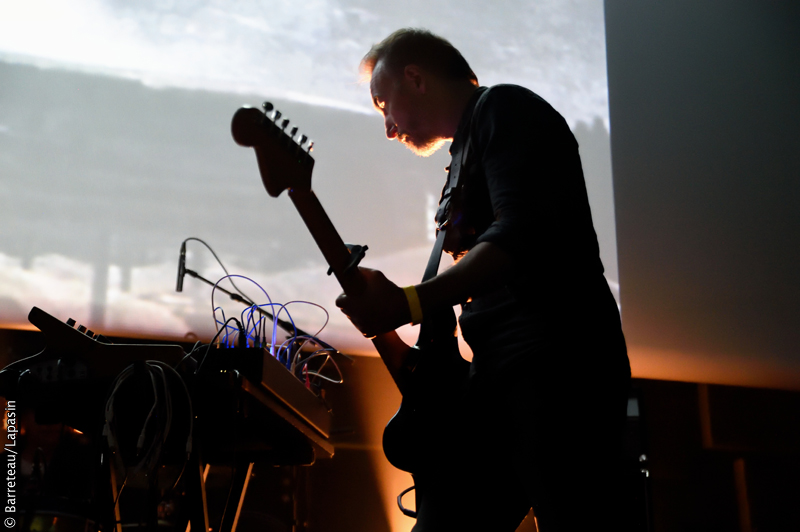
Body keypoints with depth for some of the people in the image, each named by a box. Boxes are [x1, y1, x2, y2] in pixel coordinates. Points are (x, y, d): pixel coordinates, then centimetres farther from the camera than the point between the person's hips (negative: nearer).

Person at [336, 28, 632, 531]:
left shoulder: (503, 108, 4)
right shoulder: (468, 153, 30)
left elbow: (523, 233, -15)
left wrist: (409, 303, -21)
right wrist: (412, 361, 14)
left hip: (557, 362, -9)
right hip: (500, 376, 9)